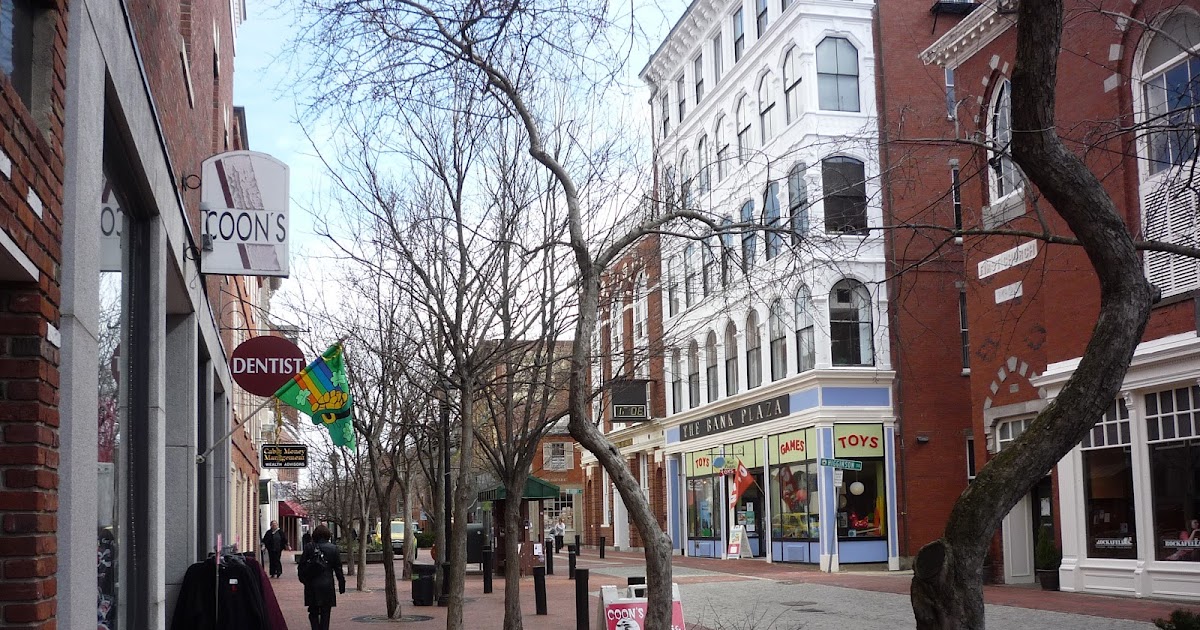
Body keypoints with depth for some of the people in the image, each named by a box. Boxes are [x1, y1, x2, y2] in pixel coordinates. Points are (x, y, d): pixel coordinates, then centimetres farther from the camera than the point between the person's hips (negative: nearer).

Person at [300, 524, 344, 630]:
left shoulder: (309, 548, -2)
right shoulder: (333, 548, -2)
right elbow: (338, 568, 1)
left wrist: (305, 581, 13)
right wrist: (342, 585, 6)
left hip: (312, 585, 0)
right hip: (327, 584, 0)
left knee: (313, 613, 10)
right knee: (325, 613, 7)